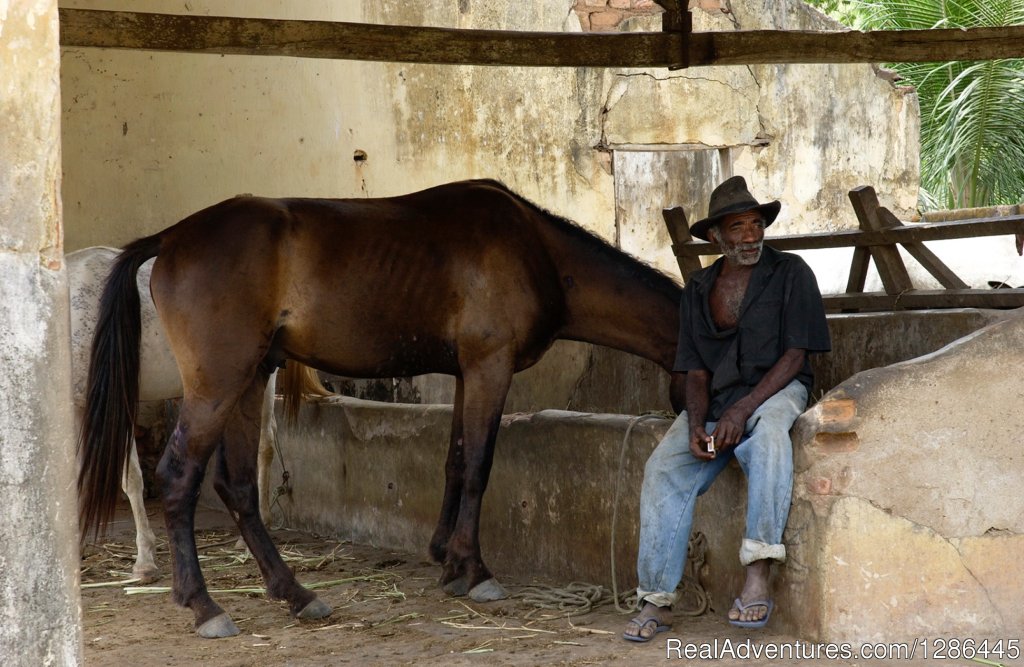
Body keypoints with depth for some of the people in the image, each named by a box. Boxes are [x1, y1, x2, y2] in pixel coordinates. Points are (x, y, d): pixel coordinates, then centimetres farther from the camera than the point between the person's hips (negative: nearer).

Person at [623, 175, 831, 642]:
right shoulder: (698, 290, 11)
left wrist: (742, 411, -21)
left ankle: (758, 578, -45)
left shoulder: (790, 274, -1)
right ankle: (655, 601, -20)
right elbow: (696, 372, 9)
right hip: (714, 399, 4)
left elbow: (794, 356, -8)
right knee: (664, 468, -21)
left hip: (774, 390, -4)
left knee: (767, 431, -39)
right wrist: (697, 424, -13)